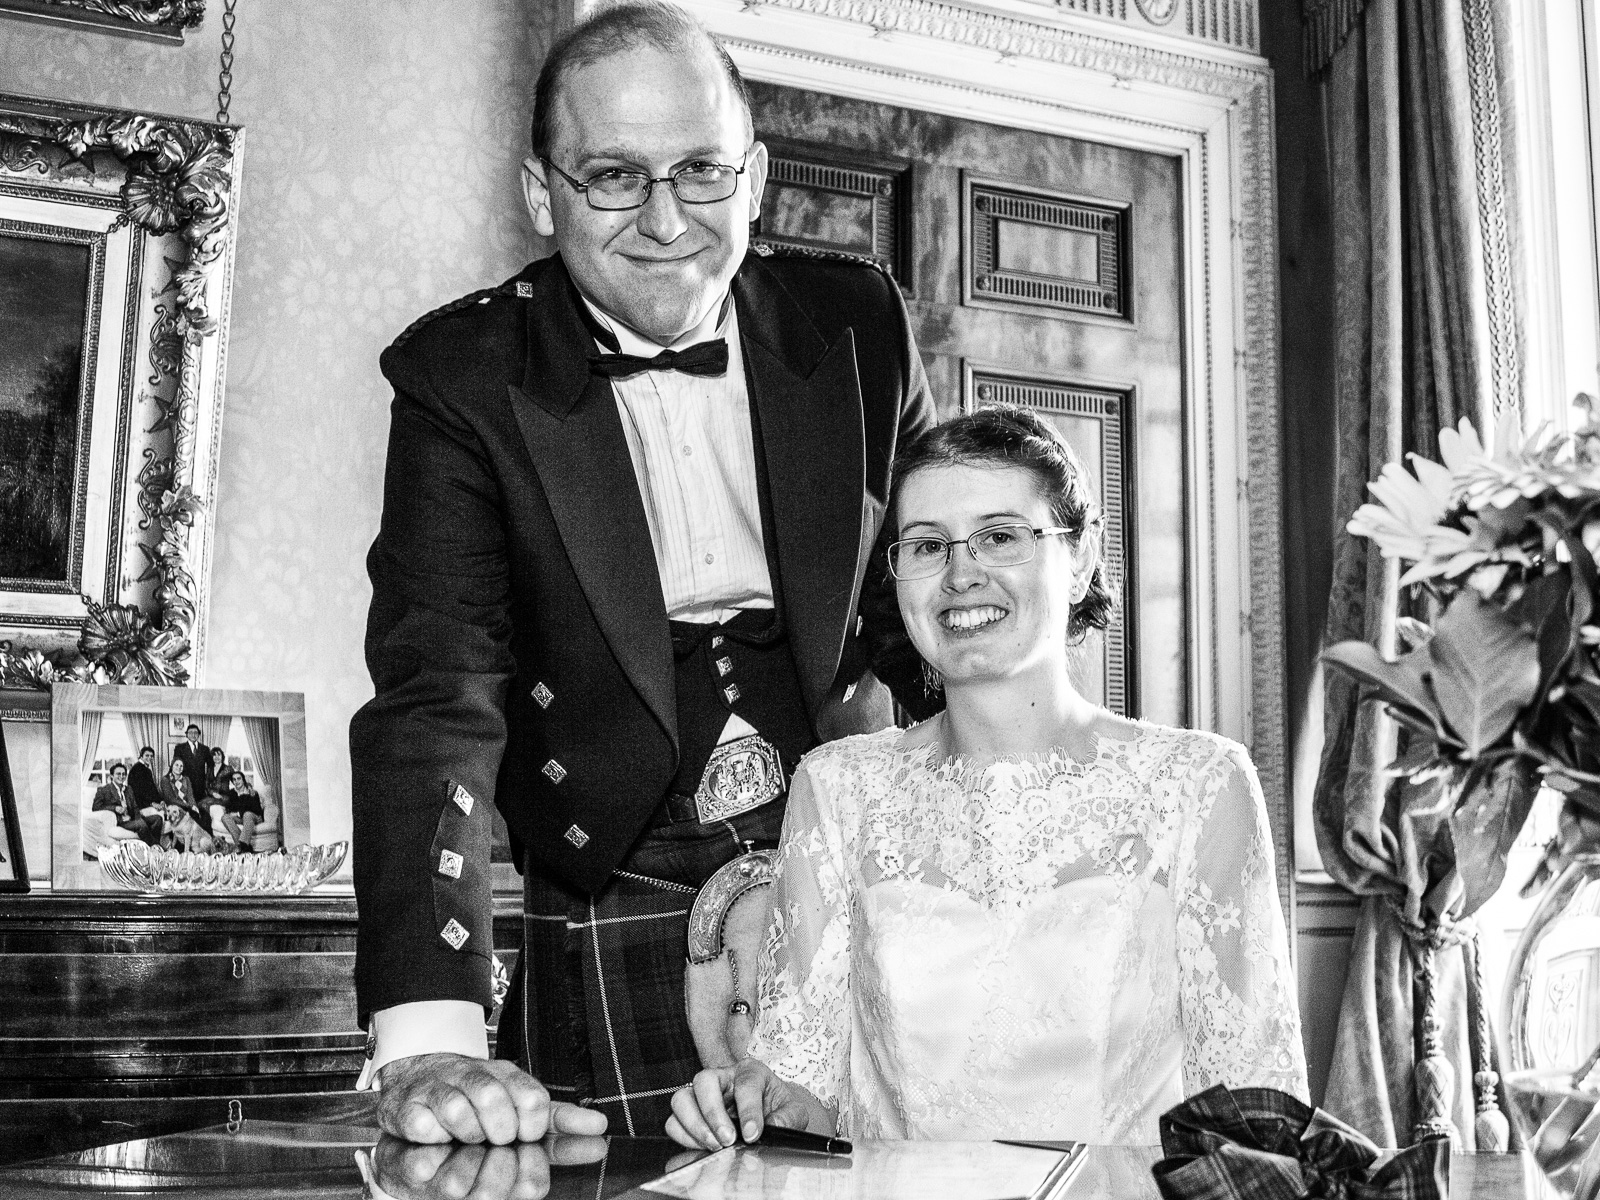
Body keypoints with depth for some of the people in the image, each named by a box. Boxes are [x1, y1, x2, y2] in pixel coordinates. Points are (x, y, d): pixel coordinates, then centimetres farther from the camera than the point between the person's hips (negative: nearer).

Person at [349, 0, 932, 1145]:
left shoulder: (859, 324, -3)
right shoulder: (464, 375, -11)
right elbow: (435, 701, -20)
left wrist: (885, 681, -3)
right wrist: (429, 1037, -31)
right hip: (612, 914, -2)